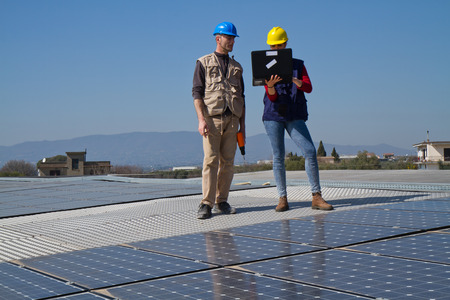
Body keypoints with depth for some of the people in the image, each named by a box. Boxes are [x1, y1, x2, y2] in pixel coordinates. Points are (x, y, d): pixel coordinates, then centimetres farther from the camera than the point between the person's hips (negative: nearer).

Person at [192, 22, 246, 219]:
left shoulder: (236, 67, 21)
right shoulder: (204, 63, 8)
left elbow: (241, 97, 21)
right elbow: (197, 92, 0)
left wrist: (242, 123, 13)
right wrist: (201, 119, -13)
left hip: (232, 119, 4)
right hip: (212, 118, -4)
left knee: (227, 161, 1)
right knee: (211, 160, -10)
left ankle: (221, 201, 8)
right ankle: (206, 204, -8)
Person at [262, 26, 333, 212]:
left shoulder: (298, 65, 12)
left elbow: (308, 87, -2)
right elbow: (272, 97, 1)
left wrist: (293, 79, -21)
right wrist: (270, 85, -22)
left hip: (295, 116, 0)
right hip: (273, 115, 0)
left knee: (310, 151, -13)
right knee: (278, 156, -4)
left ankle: (317, 198, -8)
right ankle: (282, 199, 3)